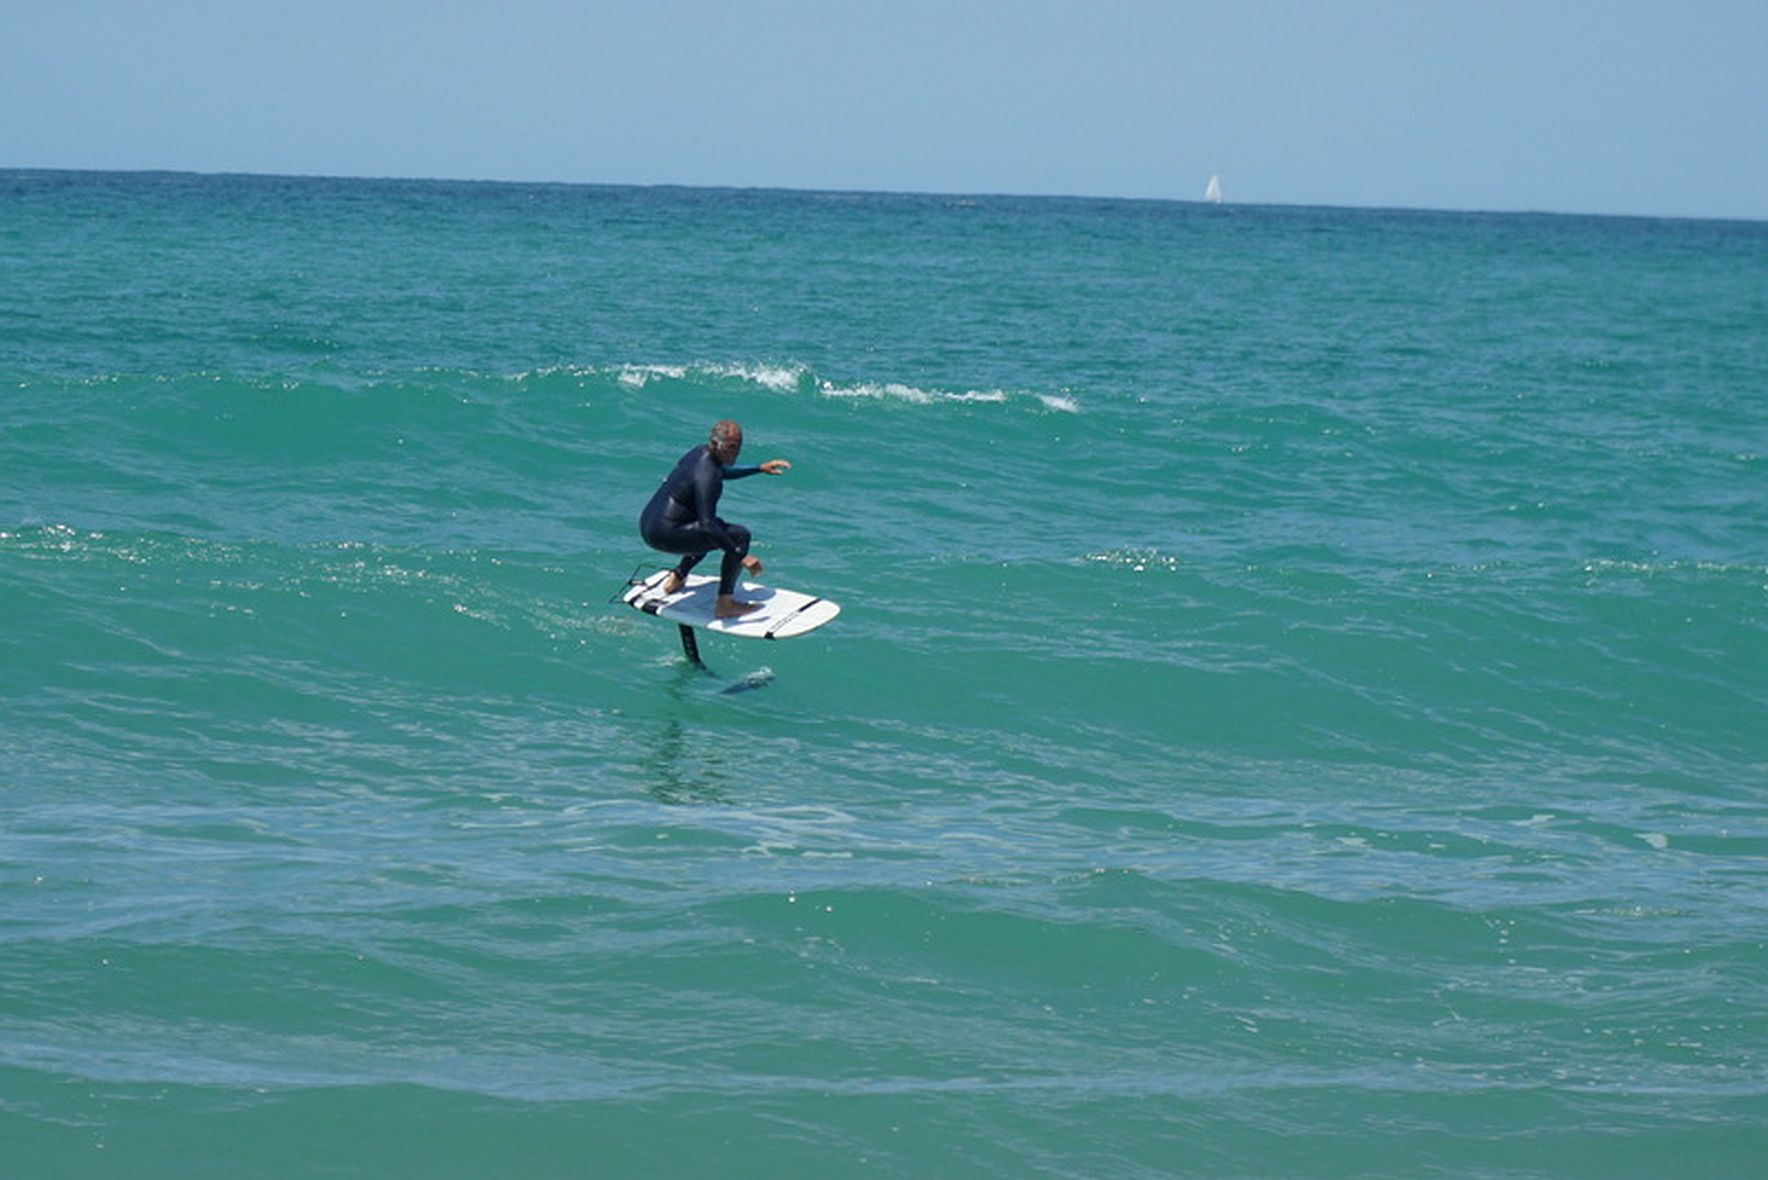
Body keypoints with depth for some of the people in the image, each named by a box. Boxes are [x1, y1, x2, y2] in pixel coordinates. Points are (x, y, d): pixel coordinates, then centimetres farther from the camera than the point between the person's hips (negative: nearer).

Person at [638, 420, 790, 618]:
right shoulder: (707, 477, -23)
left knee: (718, 529, 34)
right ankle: (725, 605, -10)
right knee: (739, 536, -11)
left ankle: (677, 577, 35)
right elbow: (707, 525, -30)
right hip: (666, 536, -10)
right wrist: (741, 556, -29)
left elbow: (723, 472, 32)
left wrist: (760, 469, 31)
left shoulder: (700, 453, 7)